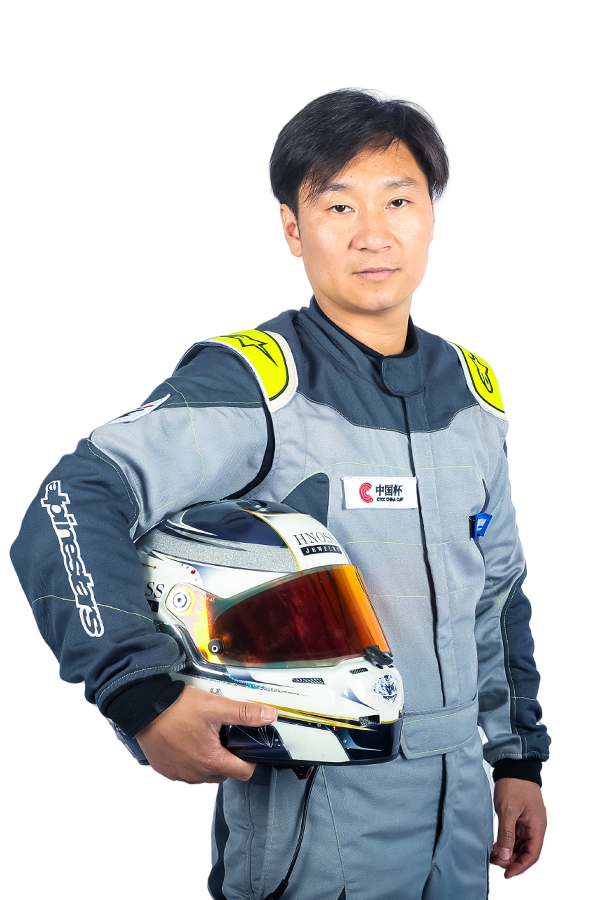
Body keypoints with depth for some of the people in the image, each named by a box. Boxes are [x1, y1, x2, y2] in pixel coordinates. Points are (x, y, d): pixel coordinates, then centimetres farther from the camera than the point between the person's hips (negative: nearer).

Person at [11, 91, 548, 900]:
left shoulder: (471, 393, 7)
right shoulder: (256, 385, -15)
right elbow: (72, 510, -25)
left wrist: (519, 758, 13)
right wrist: (147, 700, -31)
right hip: (314, 827, -6)